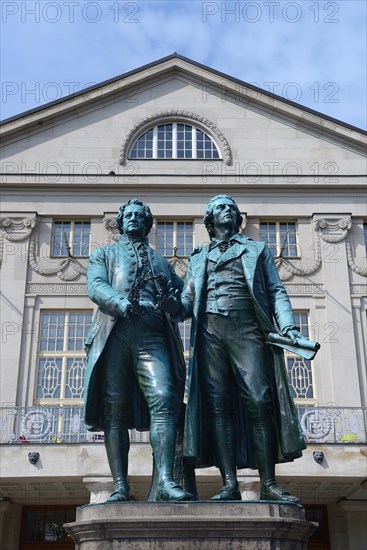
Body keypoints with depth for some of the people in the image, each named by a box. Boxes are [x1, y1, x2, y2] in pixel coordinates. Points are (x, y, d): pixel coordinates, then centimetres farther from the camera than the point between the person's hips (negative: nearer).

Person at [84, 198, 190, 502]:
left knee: (163, 400, -19)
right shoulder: (104, 254, 25)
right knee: (115, 409, -7)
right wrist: (123, 304, -17)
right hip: (114, 333, -1)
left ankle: (165, 481, -26)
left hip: (152, 335, 1)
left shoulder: (161, 261, 31)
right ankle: (120, 487, -7)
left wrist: (172, 301, -4)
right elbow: (96, 287, 5)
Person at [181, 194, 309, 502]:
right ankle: (230, 483, -8)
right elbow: (188, 300, 19)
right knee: (217, 404, -7)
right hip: (210, 329, 2)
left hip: (247, 327, -1)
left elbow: (276, 291, 13)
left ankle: (268, 484, -11)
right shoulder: (198, 258, 26)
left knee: (259, 401, -13)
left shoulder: (257, 250, 23)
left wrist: (287, 326, -4)